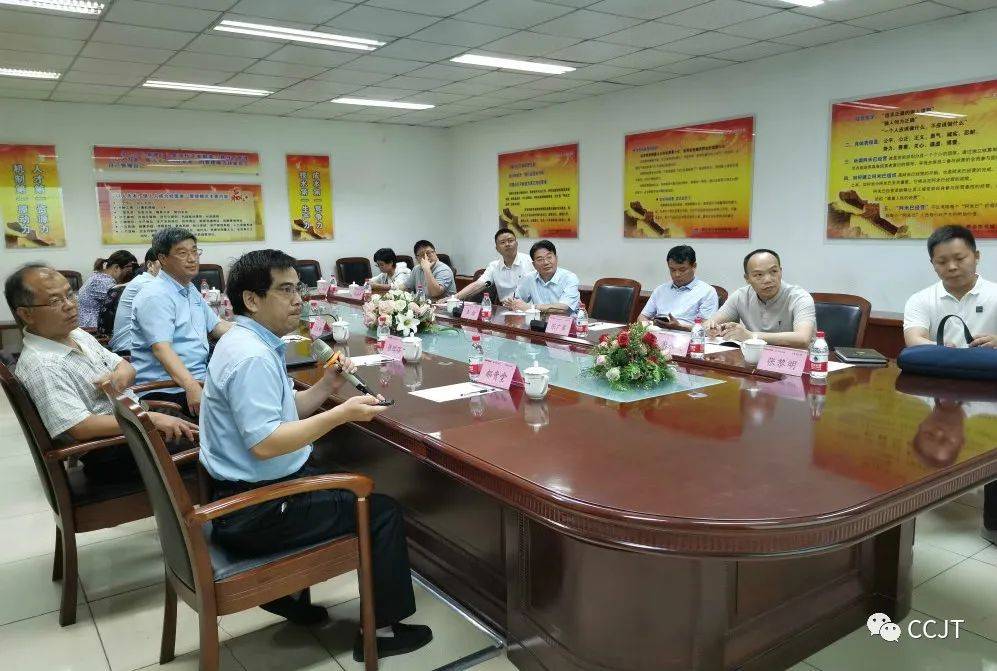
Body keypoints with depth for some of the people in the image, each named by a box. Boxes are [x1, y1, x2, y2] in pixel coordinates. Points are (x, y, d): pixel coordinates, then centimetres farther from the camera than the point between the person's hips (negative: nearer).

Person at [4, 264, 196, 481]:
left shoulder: (77, 334, 10)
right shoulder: (40, 365, -18)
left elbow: (127, 367, 16)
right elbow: (80, 427, -25)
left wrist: (121, 376, -9)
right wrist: (150, 418, -25)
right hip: (108, 456, -9)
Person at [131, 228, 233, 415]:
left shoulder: (190, 290, 18)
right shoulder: (155, 296, -13)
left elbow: (216, 326, 26)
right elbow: (161, 348, -24)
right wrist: (191, 387, -36)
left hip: (197, 379, 9)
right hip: (165, 390, -9)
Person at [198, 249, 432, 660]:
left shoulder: (249, 342, 9)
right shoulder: (252, 356, -24)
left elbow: (283, 412, 14)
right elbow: (265, 443, -30)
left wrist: (326, 385, 0)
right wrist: (342, 414, -27)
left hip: (249, 492, 10)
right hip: (255, 512, -10)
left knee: (347, 485, 30)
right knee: (382, 510, -4)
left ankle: (285, 592, 32)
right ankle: (382, 630, 10)